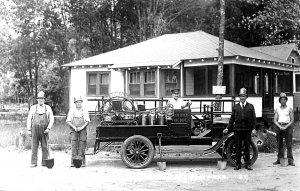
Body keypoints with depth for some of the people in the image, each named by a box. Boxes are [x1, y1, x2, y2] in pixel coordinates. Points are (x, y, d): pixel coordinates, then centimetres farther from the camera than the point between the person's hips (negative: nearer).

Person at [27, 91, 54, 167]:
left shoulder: (48, 108, 6)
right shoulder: (33, 108, 6)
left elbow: (51, 119, 4)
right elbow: (29, 119, 7)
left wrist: (48, 128, -8)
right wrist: (29, 130, 1)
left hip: (44, 130, 0)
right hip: (35, 129, 0)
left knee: (45, 147, 0)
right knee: (34, 147, -1)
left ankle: (44, 163, 5)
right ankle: (34, 163, 3)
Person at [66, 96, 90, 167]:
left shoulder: (84, 111, 6)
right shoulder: (71, 111, 6)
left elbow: (87, 121, 2)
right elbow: (68, 121, 3)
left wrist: (82, 127, -12)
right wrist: (74, 127, -10)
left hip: (82, 131, 0)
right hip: (74, 131, 0)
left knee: (82, 146, -2)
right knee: (74, 146, -5)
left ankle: (82, 162, 1)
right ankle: (73, 162, -4)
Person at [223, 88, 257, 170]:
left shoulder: (250, 106, 8)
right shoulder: (235, 107, 10)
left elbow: (253, 118, 4)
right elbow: (232, 118, 10)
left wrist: (253, 128, -6)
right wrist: (227, 128, 3)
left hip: (247, 129, -1)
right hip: (237, 129, 1)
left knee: (247, 147, 4)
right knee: (238, 147, 3)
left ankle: (247, 164, 12)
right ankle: (238, 164, 10)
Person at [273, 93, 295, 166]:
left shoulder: (289, 109, 5)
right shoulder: (277, 110, 12)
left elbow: (292, 120, 0)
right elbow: (275, 120, 6)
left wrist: (285, 127, -12)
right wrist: (280, 127, -10)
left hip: (288, 126, -3)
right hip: (279, 127, 3)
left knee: (289, 144, -6)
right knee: (280, 144, 4)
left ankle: (290, 160, -5)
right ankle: (280, 159, 10)